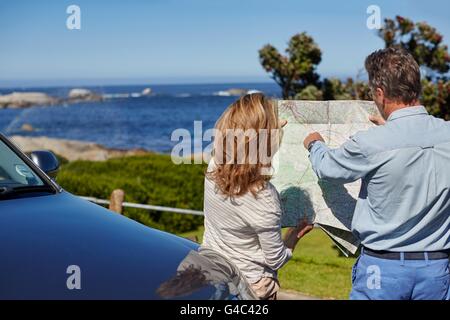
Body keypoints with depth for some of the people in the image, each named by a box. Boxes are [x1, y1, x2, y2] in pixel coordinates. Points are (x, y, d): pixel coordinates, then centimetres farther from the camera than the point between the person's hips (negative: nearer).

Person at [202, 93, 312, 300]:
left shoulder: (213, 168, -16)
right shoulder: (264, 199, -31)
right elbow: (275, 260, -17)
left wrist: (271, 127, 23)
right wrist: (296, 234, 2)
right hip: (250, 289, -5)